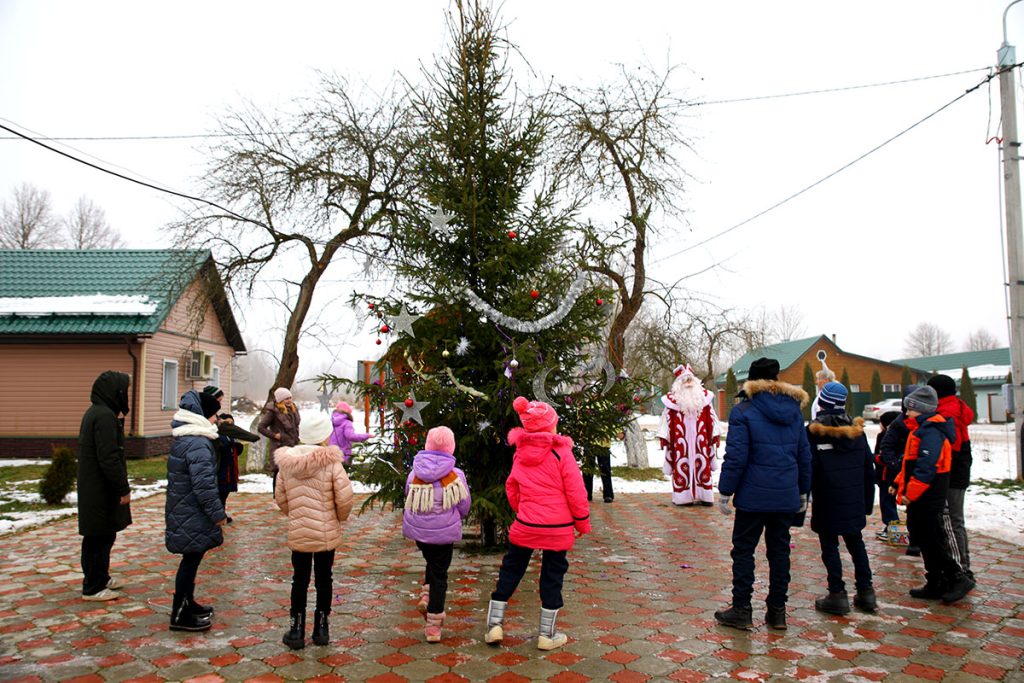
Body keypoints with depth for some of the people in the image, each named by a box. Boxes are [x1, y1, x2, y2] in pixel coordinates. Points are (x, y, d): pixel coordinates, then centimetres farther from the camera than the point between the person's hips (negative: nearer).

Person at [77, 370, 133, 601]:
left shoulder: (94, 413, 13)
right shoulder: (105, 416, -20)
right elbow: (109, 458, -24)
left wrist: (121, 487, 21)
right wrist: (123, 489, -18)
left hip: (93, 489, 10)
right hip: (101, 491, -10)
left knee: (101, 536, 19)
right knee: (100, 537, 0)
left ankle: (100, 578, 31)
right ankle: (93, 588, 8)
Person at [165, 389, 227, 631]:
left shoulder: (183, 439, 11)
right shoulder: (198, 444, -22)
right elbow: (204, 484, -25)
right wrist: (218, 513, -16)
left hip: (183, 511, 10)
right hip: (192, 516, -10)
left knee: (192, 558, 20)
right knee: (191, 559, -1)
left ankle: (187, 603, 33)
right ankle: (180, 615, 7)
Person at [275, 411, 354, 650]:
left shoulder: (287, 462, -4)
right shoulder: (331, 461, -16)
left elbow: (280, 498, 2)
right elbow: (344, 496, -18)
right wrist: (341, 516, 2)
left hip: (297, 532, 2)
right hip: (326, 532, -2)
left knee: (300, 580, 14)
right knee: (324, 579, 13)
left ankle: (297, 630, 20)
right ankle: (321, 628, 23)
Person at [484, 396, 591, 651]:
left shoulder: (520, 454, 2)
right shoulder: (562, 453, -13)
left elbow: (511, 489, 12)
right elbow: (576, 493, -11)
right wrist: (583, 522, 2)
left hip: (525, 525, 4)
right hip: (558, 527, -3)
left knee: (510, 570, 16)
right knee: (552, 576, 9)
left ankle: (494, 624, 18)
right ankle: (547, 635, 19)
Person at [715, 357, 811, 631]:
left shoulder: (743, 411, -9)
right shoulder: (794, 411, 8)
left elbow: (735, 457, -14)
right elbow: (805, 455, 13)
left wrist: (725, 492, -6)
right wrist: (803, 492, 22)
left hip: (753, 496, -5)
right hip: (786, 497, 5)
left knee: (743, 550, 5)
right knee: (779, 550, 13)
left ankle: (741, 610, 9)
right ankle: (777, 612, 20)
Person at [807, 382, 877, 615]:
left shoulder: (815, 431, -12)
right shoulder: (856, 430, 4)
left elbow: (810, 467, -13)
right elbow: (869, 467, 10)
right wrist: (868, 501, 17)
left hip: (828, 501, -5)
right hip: (854, 501, 5)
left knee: (829, 546, 4)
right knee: (856, 543, 17)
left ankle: (837, 595, 5)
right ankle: (866, 592, 20)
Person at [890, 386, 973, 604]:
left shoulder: (930, 432, -19)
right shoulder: (923, 428, 14)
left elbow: (926, 468, -26)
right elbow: (911, 463, 21)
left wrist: (910, 493, -24)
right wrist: (899, 484, 18)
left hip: (927, 498, -10)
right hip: (921, 498, 10)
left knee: (931, 541, -4)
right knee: (923, 540, 14)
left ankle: (958, 579, 3)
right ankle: (935, 585, 21)